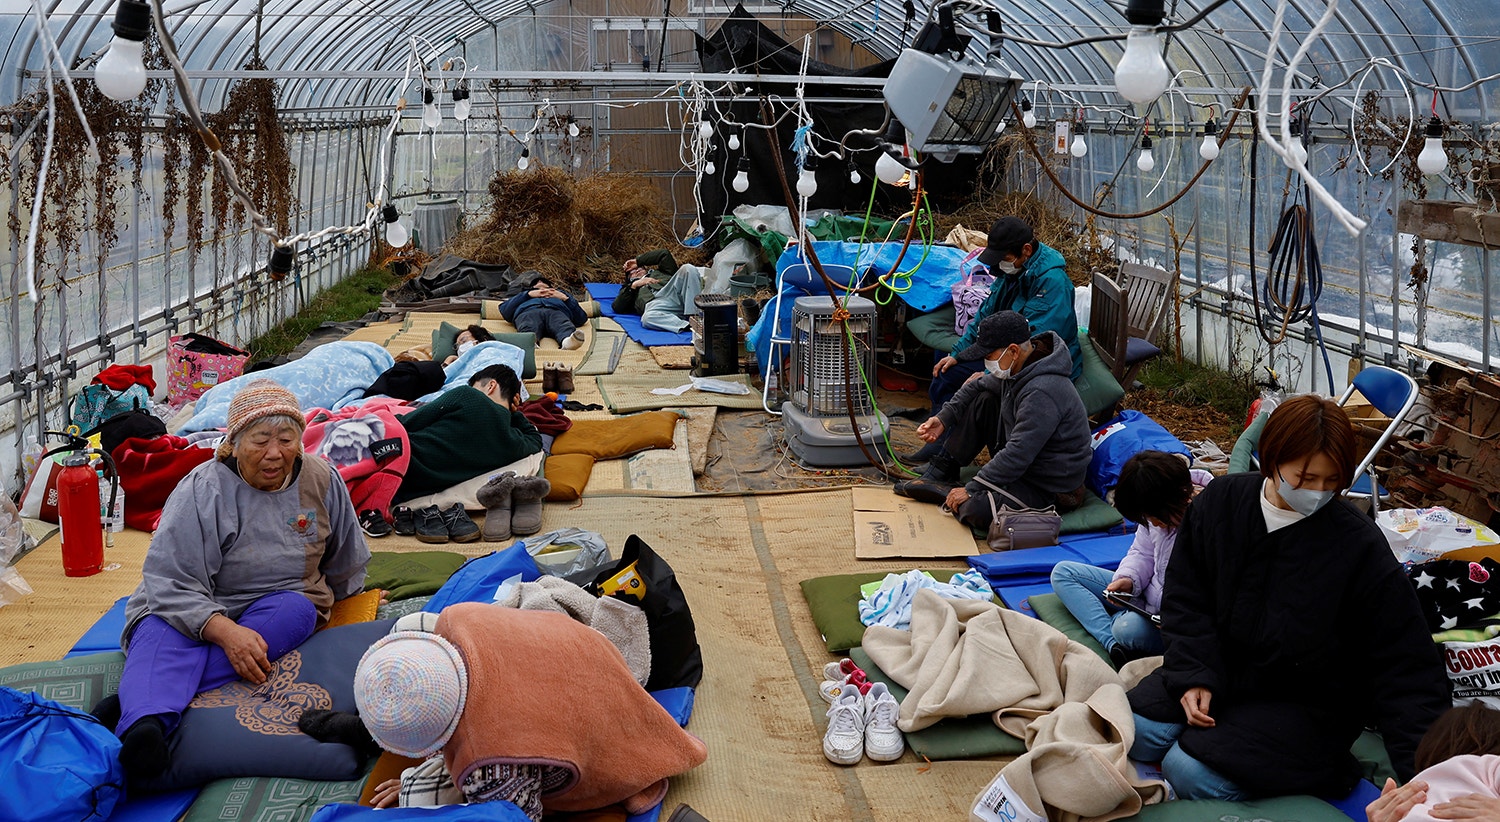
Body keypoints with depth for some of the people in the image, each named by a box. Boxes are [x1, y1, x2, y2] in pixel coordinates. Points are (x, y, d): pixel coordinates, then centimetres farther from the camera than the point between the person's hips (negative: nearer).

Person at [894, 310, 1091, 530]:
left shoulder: (1042, 393, -32)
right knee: (981, 400, 6)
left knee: (974, 509, -31)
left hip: (1050, 488, -9)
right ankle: (940, 474, 10)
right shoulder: (1015, 368, -2)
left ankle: (949, 492, 2)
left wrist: (971, 490, -24)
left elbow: (1017, 456, -32)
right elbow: (978, 386, 17)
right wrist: (944, 418, 3)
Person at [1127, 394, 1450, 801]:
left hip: (1306, 703, -4)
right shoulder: (1220, 501, -6)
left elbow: (1405, 666, -16)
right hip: (1219, 671, 4)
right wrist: (1194, 675, -13)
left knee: (1191, 772, -22)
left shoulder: (1360, 545, -18)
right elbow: (1185, 598, 2)